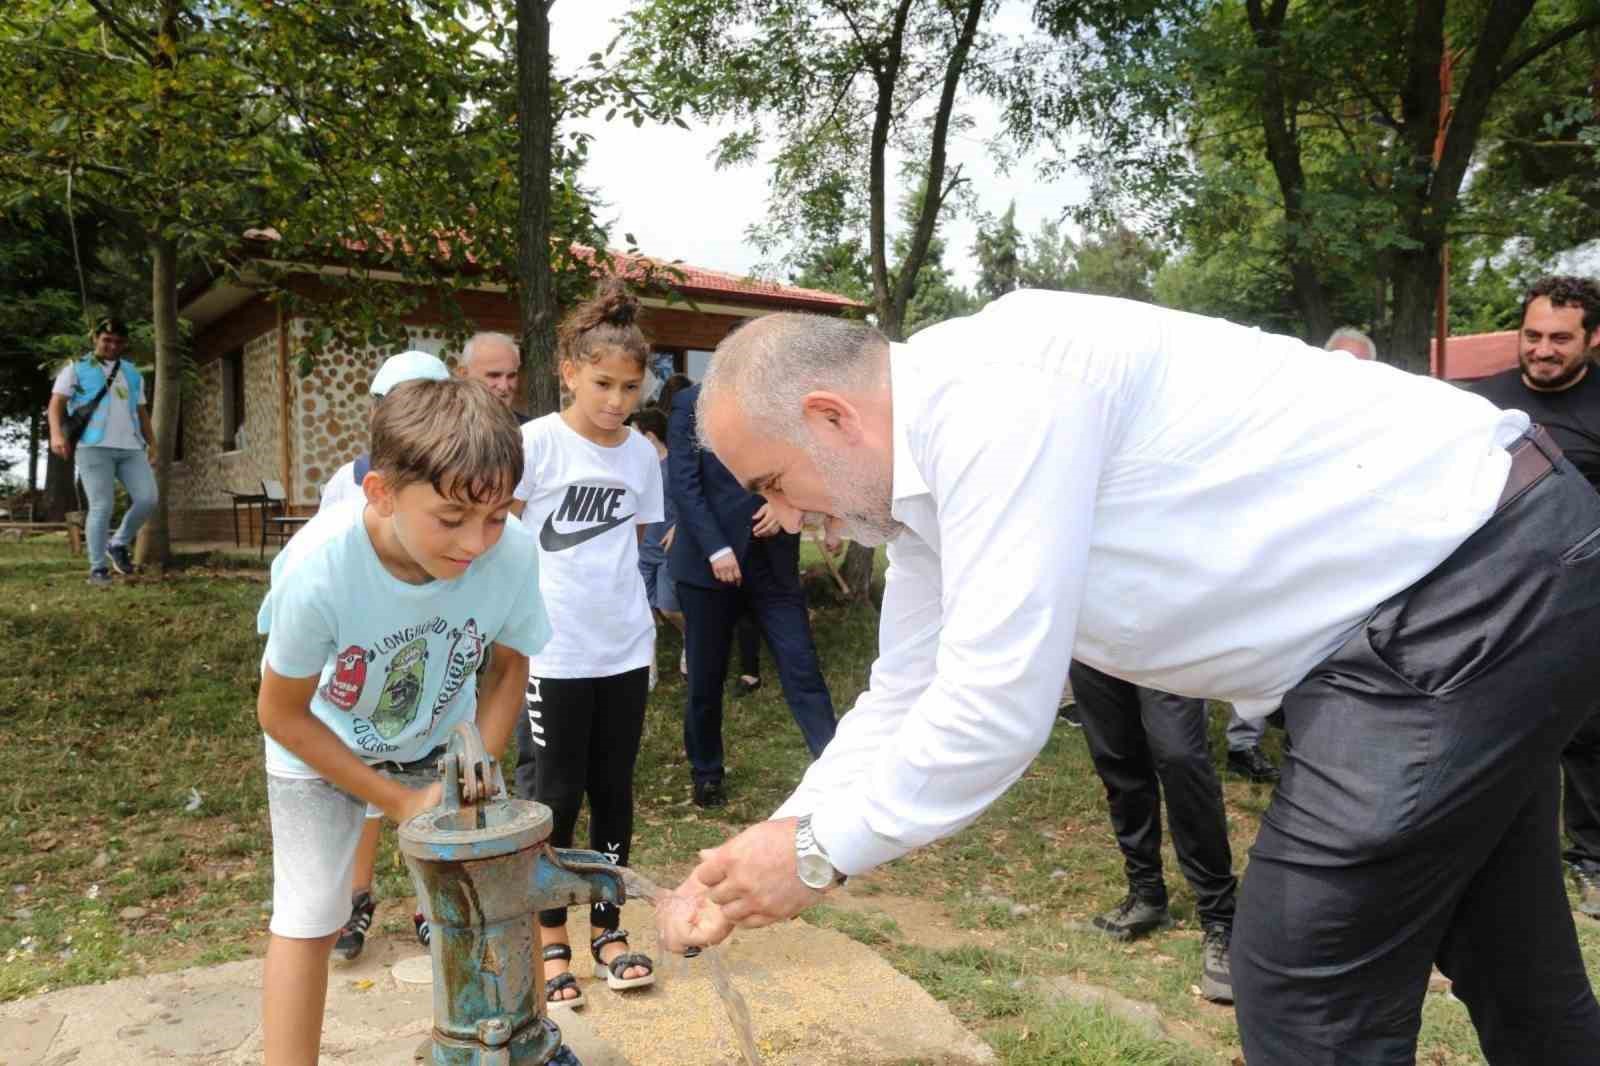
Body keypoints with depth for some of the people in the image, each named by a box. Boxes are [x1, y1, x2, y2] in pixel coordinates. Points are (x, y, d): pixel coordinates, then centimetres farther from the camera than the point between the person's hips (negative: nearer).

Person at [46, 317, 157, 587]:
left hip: (132, 448, 4)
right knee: (101, 507, -9)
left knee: (147, 499, -8)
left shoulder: (133, 374, 24)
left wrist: (153, 444, 17)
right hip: (94, 447, -4)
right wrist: (57, 433, -17)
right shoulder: (77, 368, 10)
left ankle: (119, 544, 15)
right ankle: (98, 568, -1)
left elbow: (142, 412, 27)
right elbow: (56, 403, 1)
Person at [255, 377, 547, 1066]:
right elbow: (282, 714, -20)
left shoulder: (512, 552, -32)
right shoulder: (318, 569, -38)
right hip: (321, 747, -2)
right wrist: (399, 800, -18)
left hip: (442, 738, 2)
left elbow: (508, 664, -10)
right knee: (309, 921, 2)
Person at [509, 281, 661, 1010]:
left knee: (614, 792, 12)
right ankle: (550, 942, 24)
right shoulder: (536, 443, -10)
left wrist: (639, 628, 15)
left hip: (625, 652, 4)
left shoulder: (642, 454, 4)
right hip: (552, 655, -4)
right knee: (553, 797, 7)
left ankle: (607, 929, 28)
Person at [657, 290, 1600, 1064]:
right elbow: (904, 700, 9)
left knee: (1307, 981, -6)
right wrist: (770, 845, 3)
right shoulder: (930, 450, 5)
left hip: (1481, 575, -9)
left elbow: (996, 705, -28)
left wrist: (818, 851, -14)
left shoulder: (993, 397, -27)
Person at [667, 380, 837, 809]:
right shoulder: (692, 403, -1)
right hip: (710, 561, -1)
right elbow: (683, 483, -7)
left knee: (803, 670, -4)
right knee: (706, 678, 10)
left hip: (773, 562, 2)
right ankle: (705, 771, 29)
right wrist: (716, 549, -16)